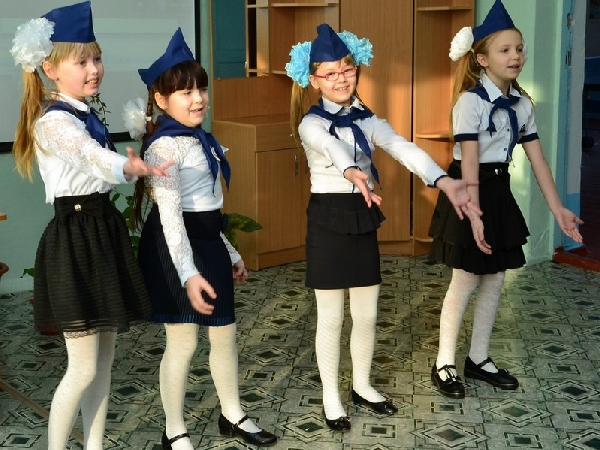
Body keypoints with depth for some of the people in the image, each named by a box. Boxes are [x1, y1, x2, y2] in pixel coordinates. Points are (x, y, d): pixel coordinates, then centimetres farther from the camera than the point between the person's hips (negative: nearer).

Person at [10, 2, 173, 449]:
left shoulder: (86, 115, 13)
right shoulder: (54, 121, -16)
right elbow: (96, 157, -34)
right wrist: (133, 167, -51)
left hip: (104, 230, 9)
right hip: (75, 238, -9)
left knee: (105, 358, 13)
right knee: (84, 368, -4)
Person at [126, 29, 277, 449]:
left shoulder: (201, 141, 12)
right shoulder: (165, 146, -16)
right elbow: (170, 215, -23)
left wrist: (229, 252, 22)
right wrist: (188, 274, -30)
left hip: (208, 243, 9)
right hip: (177, 249, -9)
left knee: (225, 333, 16)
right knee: (183, 342, 1)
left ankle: (233, 415, 33)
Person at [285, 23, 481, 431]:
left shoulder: (367, 120, 5)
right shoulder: (311, 123, -10)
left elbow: (405, 149, -12)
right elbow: (332, 146, -35)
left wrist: (445, 182, -29)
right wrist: (352, 172, -59)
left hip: (363, 219, 5)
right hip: (328, 220, -5)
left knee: (367, 314, 13)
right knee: (331, 318, 5)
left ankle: (362, 385, 33)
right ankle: (331, 397, 21)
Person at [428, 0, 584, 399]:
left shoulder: (522, 103, 5)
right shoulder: (471, 101, -15)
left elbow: (537, 158, 6)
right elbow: (469, 162, -20)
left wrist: (557, 208, 2)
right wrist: (474, 214, -25)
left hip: (500, 191, 7)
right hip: (470, 191, -7)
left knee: (495, 279, 11)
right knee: (466, 280, -1)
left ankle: (479, 359, 24)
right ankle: (445, 364, 12)